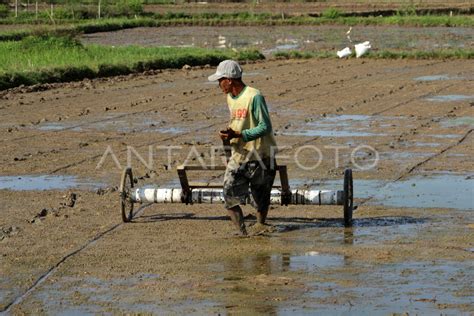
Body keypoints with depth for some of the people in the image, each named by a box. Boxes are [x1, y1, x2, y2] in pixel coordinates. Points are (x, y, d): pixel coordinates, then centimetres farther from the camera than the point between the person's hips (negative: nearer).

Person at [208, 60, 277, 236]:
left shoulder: (254, 97, -16)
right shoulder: (230, 98, 10)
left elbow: (265, 127, -19)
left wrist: (238, 135, -24)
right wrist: (229, 134, 6)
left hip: (260, 156, -7)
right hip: (238, 155, 7)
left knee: (261, 199, 6)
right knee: (230, 195, -7)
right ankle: (243, 234, -5)